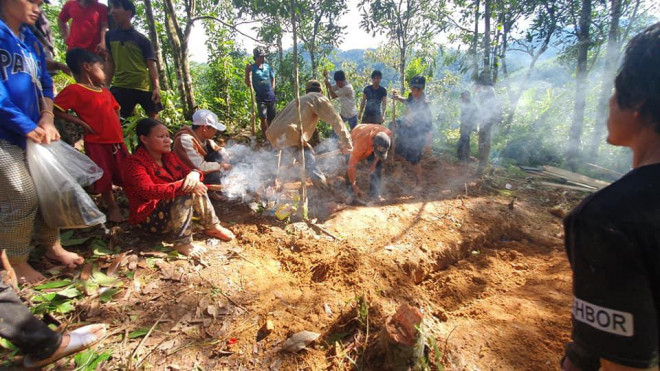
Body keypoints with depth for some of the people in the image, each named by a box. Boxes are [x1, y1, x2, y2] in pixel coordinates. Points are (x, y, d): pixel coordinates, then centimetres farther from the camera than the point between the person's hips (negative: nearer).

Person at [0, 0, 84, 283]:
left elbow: (44, 82, 13)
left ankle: (52, 246, 26)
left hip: (33, 133, 7)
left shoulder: (31, 40, 12)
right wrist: (26, 126, -18)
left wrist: (46, 118, -3)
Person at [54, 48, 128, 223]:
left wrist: (117, 128, 13)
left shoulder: (104, 91, 12)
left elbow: (115, 109, 25)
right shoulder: (74, 90, -9)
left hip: (117, 141, 6)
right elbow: (56, 110, -14)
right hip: (96, 143, -6)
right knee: (104, 178, 5)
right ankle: (113, 207, 20)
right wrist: (82, 123, -16)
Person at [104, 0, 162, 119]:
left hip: (145, 86, -2)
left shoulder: (142, 39, 4)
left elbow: (151, 65, -1)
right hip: (120, 86, 2)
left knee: (153, 116, 4)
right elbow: (109, 62, 14)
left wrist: (157, 87, -12)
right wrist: (106, 85, 7)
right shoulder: (110, 36, 13)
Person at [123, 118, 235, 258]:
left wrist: (194, 174, -25)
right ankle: (182, 242, -25)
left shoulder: (168, 156, 4)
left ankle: (211, 227, -3)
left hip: (172, 210, 8)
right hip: (149, 218, -8)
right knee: (185, 193, -29)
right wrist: (183, 185, -41)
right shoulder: (135, 163, -19)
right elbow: (149, 191, -34)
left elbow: (188, 171, 1)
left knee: (194, 187, -11)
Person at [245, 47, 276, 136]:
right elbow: (248, 83, -9)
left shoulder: (268, 66, 3)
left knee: (271, 119, 11)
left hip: (271, 97, 4)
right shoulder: (252, 68, -7)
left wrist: (272, 90, 8)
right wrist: (247, 72, -21)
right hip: (261, 98, -4)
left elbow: (273, 78, 18)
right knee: (263, 119, -7)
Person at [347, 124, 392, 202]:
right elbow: (352, 165, -40)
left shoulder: (388, 134, -35)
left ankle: (375, 193, -3)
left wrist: (374, 162, -17)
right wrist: (354, 186, -34)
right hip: (354, 139, -3)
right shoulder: (361, 143, -47)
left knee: (377, 165, -8)